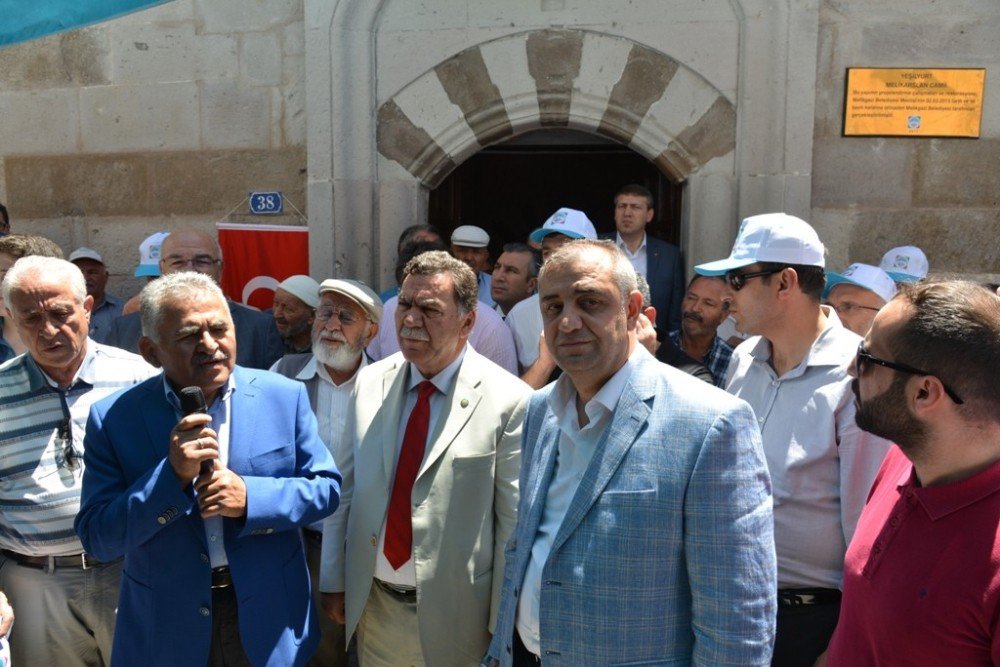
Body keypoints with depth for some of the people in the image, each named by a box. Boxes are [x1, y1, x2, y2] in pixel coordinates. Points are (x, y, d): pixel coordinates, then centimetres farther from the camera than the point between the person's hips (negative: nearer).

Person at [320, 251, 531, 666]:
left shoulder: (508, 401, -16)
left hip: (455, 617, -4)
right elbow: (346, 487, 7)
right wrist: (333, 579, 9)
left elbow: (513, 522, -12)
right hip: (372, 606, 4)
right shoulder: (370, 383, 0)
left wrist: (502, 625, -7)